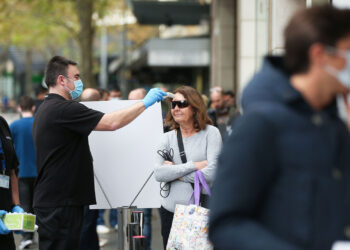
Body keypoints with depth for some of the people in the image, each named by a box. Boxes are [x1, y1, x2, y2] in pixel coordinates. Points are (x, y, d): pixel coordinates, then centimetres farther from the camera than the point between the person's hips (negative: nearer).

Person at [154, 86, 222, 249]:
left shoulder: (210, 133, -2)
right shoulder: (168, 138, 7)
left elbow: (212, 173, -14)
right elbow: (158, 174, -7)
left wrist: (176, 172, -8)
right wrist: (193, 165, -14)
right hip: (170, 211, 3)